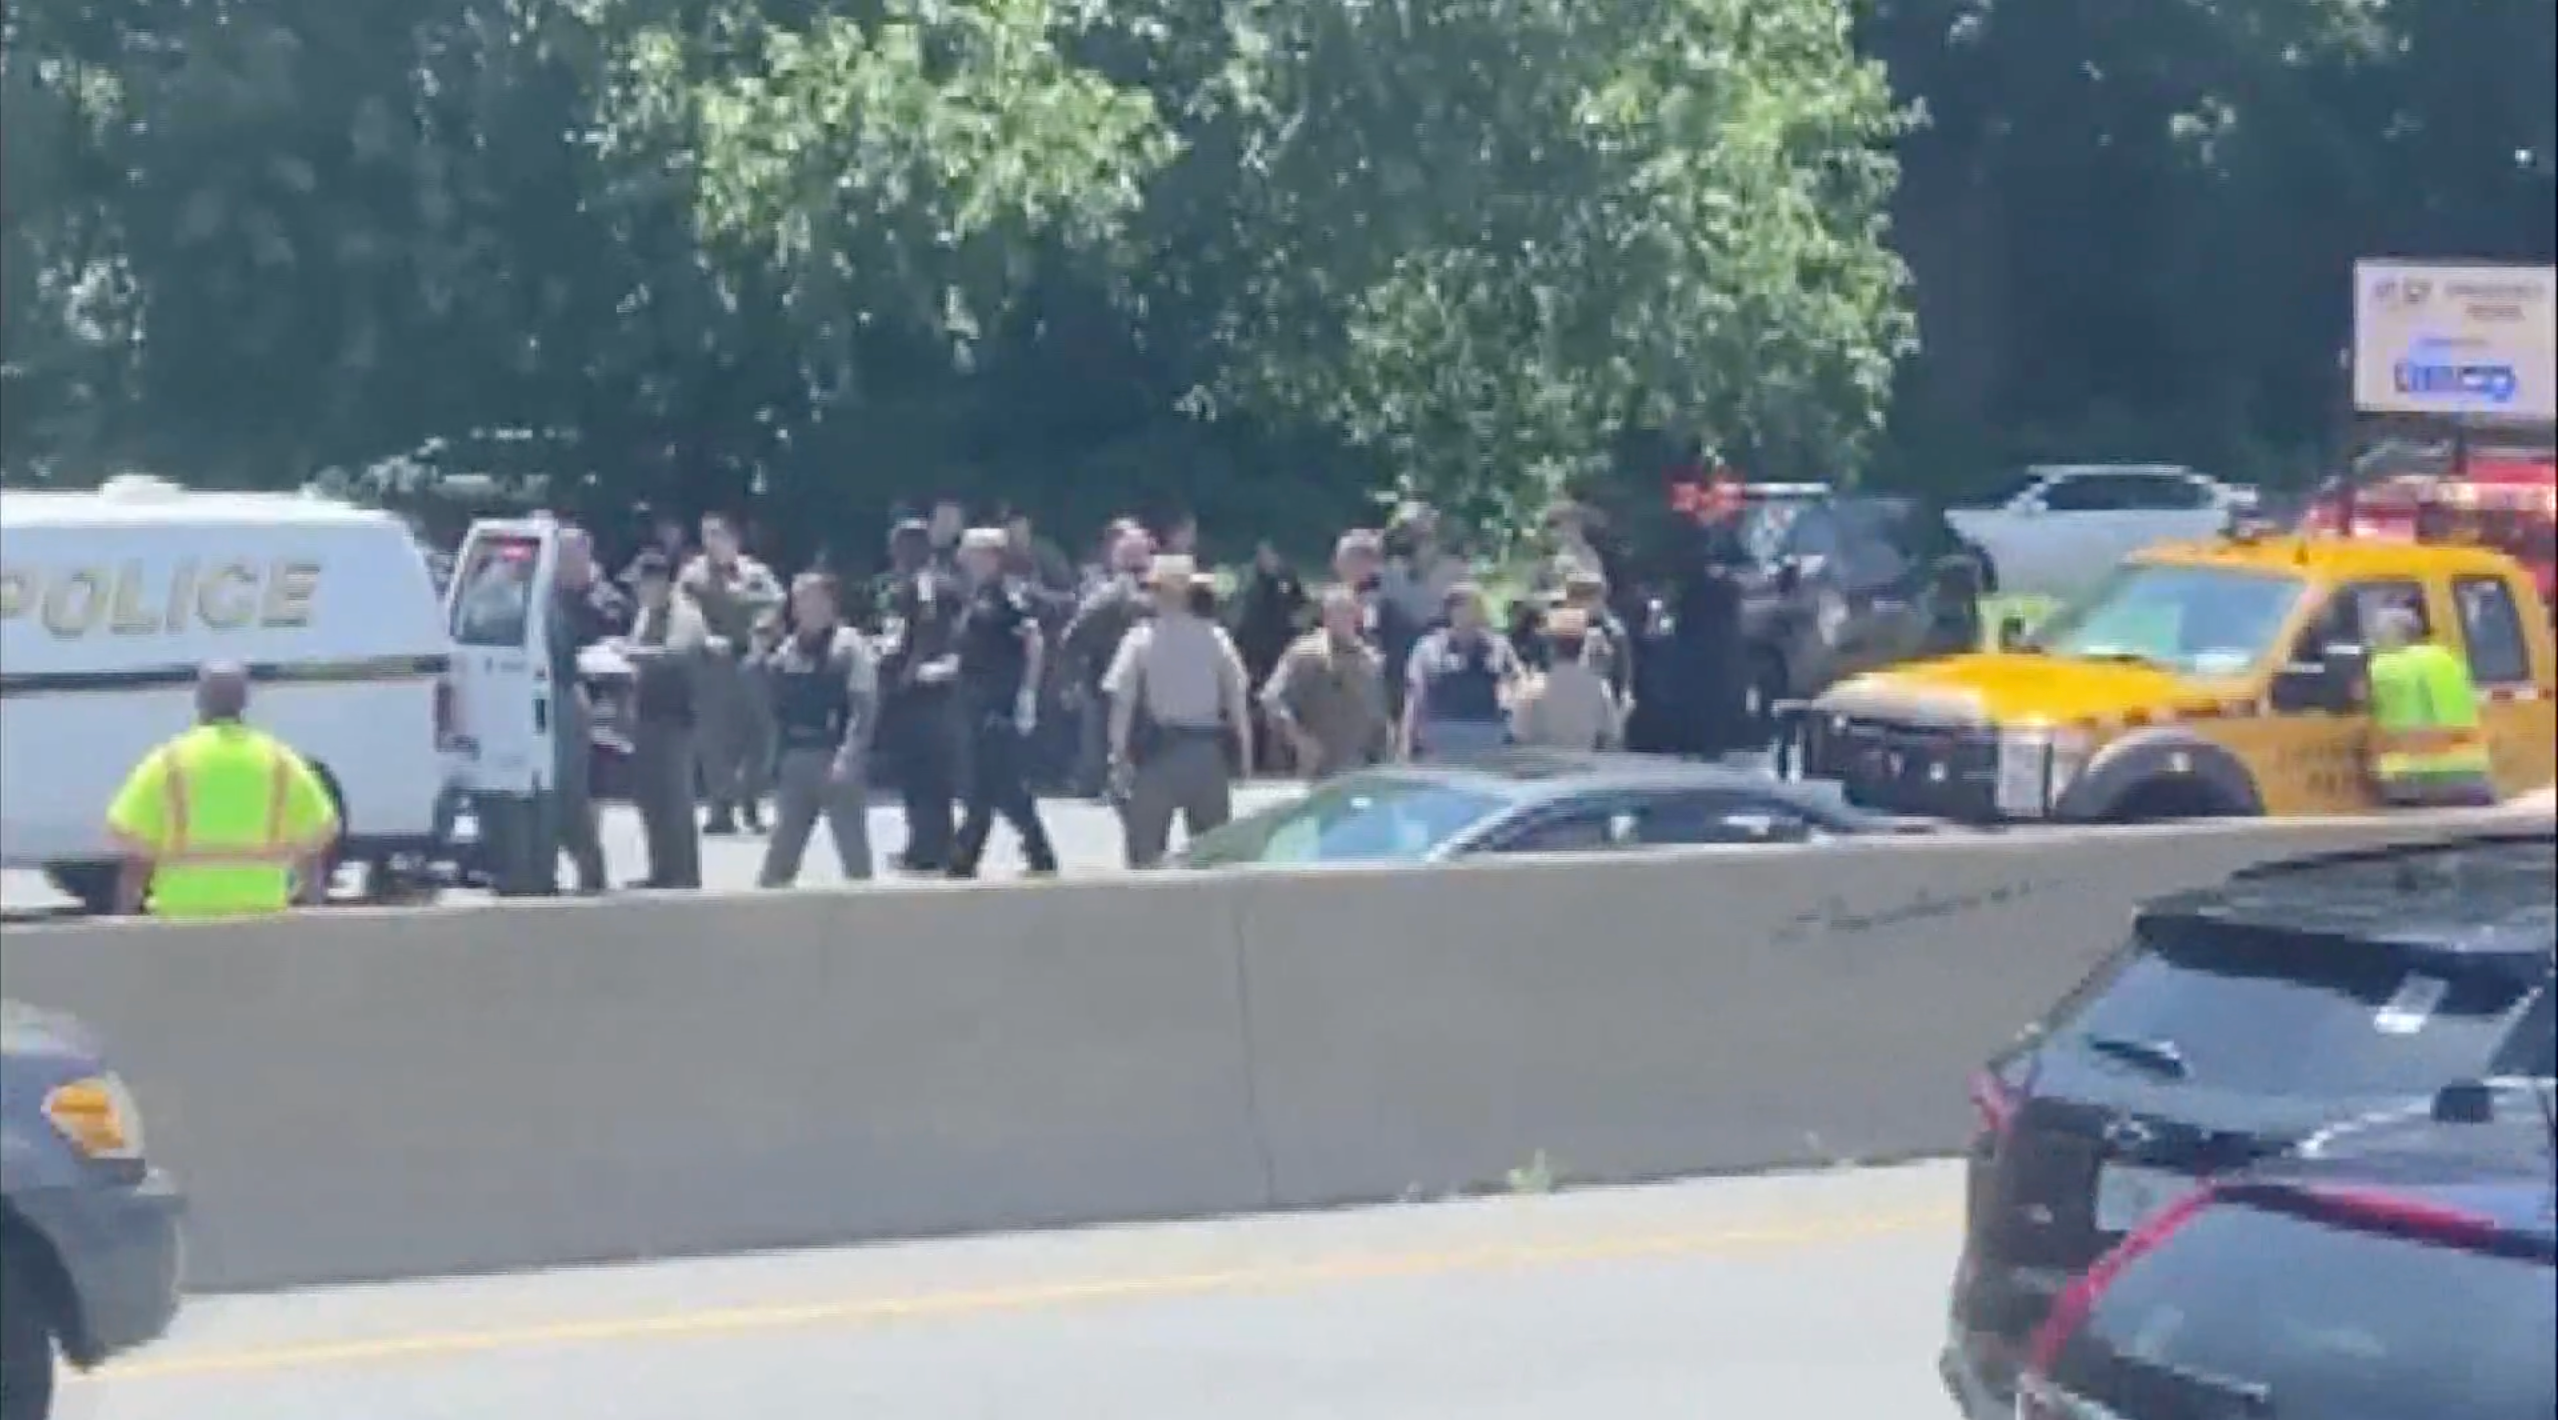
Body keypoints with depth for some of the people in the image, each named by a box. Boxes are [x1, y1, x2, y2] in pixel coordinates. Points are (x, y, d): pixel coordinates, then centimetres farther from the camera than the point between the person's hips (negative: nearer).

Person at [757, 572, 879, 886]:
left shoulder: (849, 645, -5)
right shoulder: (786, 650, 11)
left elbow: (864, 707, -12)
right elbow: (770, 705, 16)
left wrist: (847, 758, -19)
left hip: (835, 759, -5)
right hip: (794, 760, 5)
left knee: (853, 849, 1)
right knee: (781, 849, 7)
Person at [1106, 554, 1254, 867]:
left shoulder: (1141, 638, -6)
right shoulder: (1215, 637, 1)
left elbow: (1122, 700, -9)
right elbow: (1238, 697, 2)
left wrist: (1119, 754, -4)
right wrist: (1244, 751, 8)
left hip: (1158, 750, -3)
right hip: (1208, 749, 3)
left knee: (1146, 849, 4)